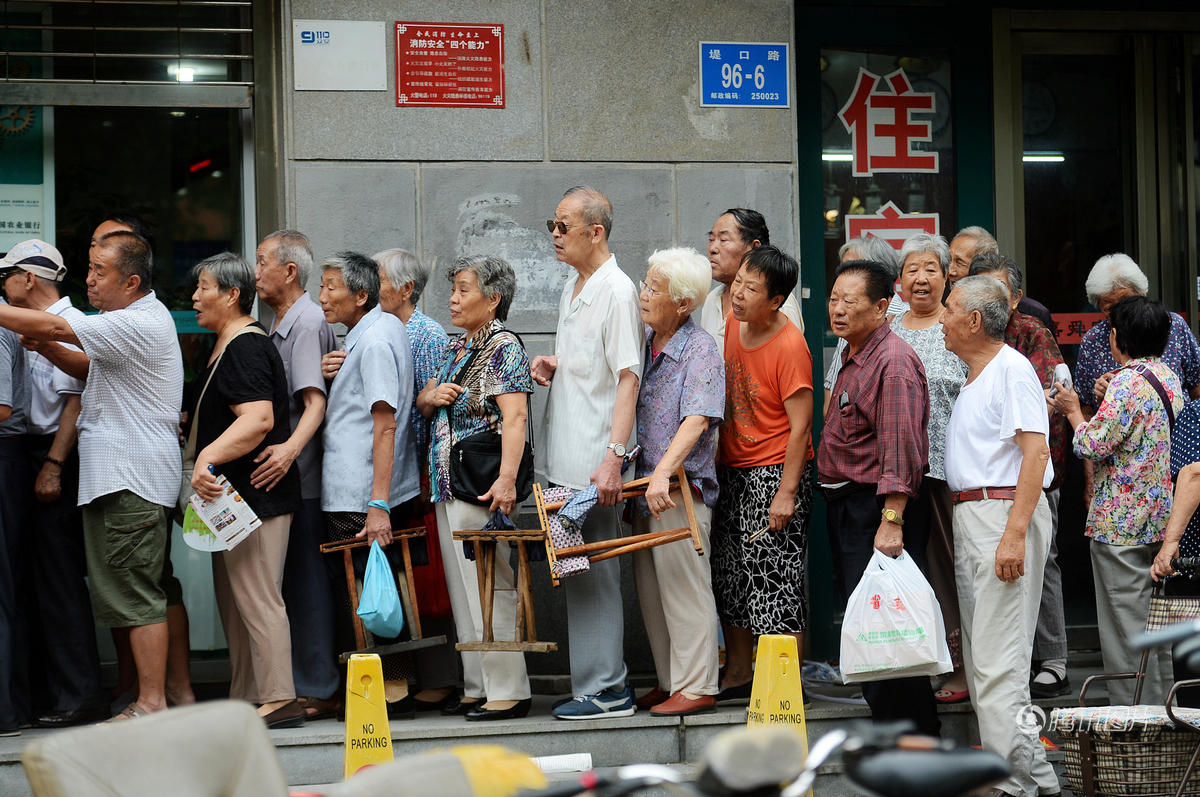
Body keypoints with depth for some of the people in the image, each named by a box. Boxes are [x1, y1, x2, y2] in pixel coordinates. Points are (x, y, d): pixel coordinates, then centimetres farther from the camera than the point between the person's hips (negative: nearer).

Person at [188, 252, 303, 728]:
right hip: (234, 494, 11)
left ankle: (279, 701, -11)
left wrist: (208, 457, -34)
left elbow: (258, 420, -27)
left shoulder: (246, 349, -14)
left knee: (257, 599, -11)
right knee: (234, 602, 13)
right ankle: (244, 697, 17)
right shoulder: (226, 348, 20)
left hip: (255, 493, -11)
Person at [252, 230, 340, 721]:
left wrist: (290, 449, -37)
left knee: (305, 580, -6)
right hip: (287, 477, 10)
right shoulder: (282, 323, 20)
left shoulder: (307, 322, -10)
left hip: (299, 477, -10)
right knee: (295, 582, 9)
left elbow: (315, 401, -21)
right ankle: (312, 685, 13)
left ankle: (316, 690, -3)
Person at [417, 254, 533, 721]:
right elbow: (421, 404, 26)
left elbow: (514, 418, -18)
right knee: (462, 592, 11)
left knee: (490, 589, -8)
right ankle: (476, 688, 17)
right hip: (447, 487, 9)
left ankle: (508, 691, -4)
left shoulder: (504, 347, -9)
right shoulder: (456, 349, 18)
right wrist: (433, 396, 1)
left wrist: (507, 478, -28)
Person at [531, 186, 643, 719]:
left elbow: (627, 377, -17)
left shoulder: (617, 291, -12)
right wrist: (550, 366, 6)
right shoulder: (571, 288, 16)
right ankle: (609, 682, 17)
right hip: (566, 456, 9)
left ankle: (603, 690, 0)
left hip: (594, 460, -9)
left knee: (592, 573, -5)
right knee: (580, 570, 11)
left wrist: (613, 456, -24)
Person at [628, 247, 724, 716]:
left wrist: (663, 474, -33)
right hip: (645, 486, 8)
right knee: (651, 589, 11)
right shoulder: (644, 343, 12)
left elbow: (697, 420, -22)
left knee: (683, 589, -4)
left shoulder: (701, 350, -11)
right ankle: (669, 682, 20)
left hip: (681, 488, -8)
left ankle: (697, 687, 3)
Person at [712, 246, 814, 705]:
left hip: (776, 471, -8)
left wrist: (786, 493, -22)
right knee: (729, 574, 13)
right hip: (733, 469, 9)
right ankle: (738, 675, 24)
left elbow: (800, 425, -19)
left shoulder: (789, 346, -19)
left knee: (775, 576, -9)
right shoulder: (731, 323, 4)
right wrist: (718, 461, 18)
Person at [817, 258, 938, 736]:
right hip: (845, 506, 11)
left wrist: (891, 521, -29)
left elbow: (901, 449, -23)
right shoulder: (853, 360, 18)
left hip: (876, 508, -11)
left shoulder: (893, 362, -15)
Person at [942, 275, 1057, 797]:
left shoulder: (1011, 369, -11)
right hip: (968, 516, 10)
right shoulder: (972, 377, 19)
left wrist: (1014, 534, -26)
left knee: (999, 660, -12)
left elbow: (1036, 452, -19)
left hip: (1005, 513, -10)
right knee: (980, 658, 11)